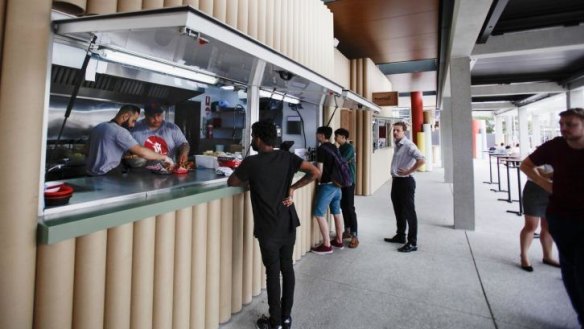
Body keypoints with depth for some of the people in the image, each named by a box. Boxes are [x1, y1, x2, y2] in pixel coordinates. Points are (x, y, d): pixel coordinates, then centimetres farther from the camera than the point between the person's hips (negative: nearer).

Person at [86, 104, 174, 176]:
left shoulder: (98, 127, 11)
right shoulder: (120, 131, -16)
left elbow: (89, 152, 20)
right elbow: (141, 152, -24)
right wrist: (164, 157, -14)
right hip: (105, 177, -9)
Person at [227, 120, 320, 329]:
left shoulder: (251, 162, -12)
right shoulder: (287, 157, -2)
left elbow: (231, 183, 3)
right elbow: (315, 172, -8)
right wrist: (292, 188, 0)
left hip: (268, 228, -4)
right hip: (288, 224, 4)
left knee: (273, 272, 9)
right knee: (287, 267, 16)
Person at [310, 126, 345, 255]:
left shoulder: (321, 149, -13)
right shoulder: (334, 147, 12)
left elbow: (320, 169, -15)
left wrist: (317, 180, 0)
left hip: (327, 185, -9)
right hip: (337, 183, 9)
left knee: (319, 214, -3)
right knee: (337, 212, 15)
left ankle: (327, 245, 0)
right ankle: (339, 241, 25)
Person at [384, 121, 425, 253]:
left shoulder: (408, 145, -16)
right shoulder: (397, 145, 12)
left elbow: (421, 160, -29)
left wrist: (408, 172, -21)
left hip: (405, 182, -9)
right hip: (396, 181, 9)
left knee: (409, 212, -2)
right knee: (399, 211, 18)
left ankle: (412, 243, 6)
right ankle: (400, 235, 32)